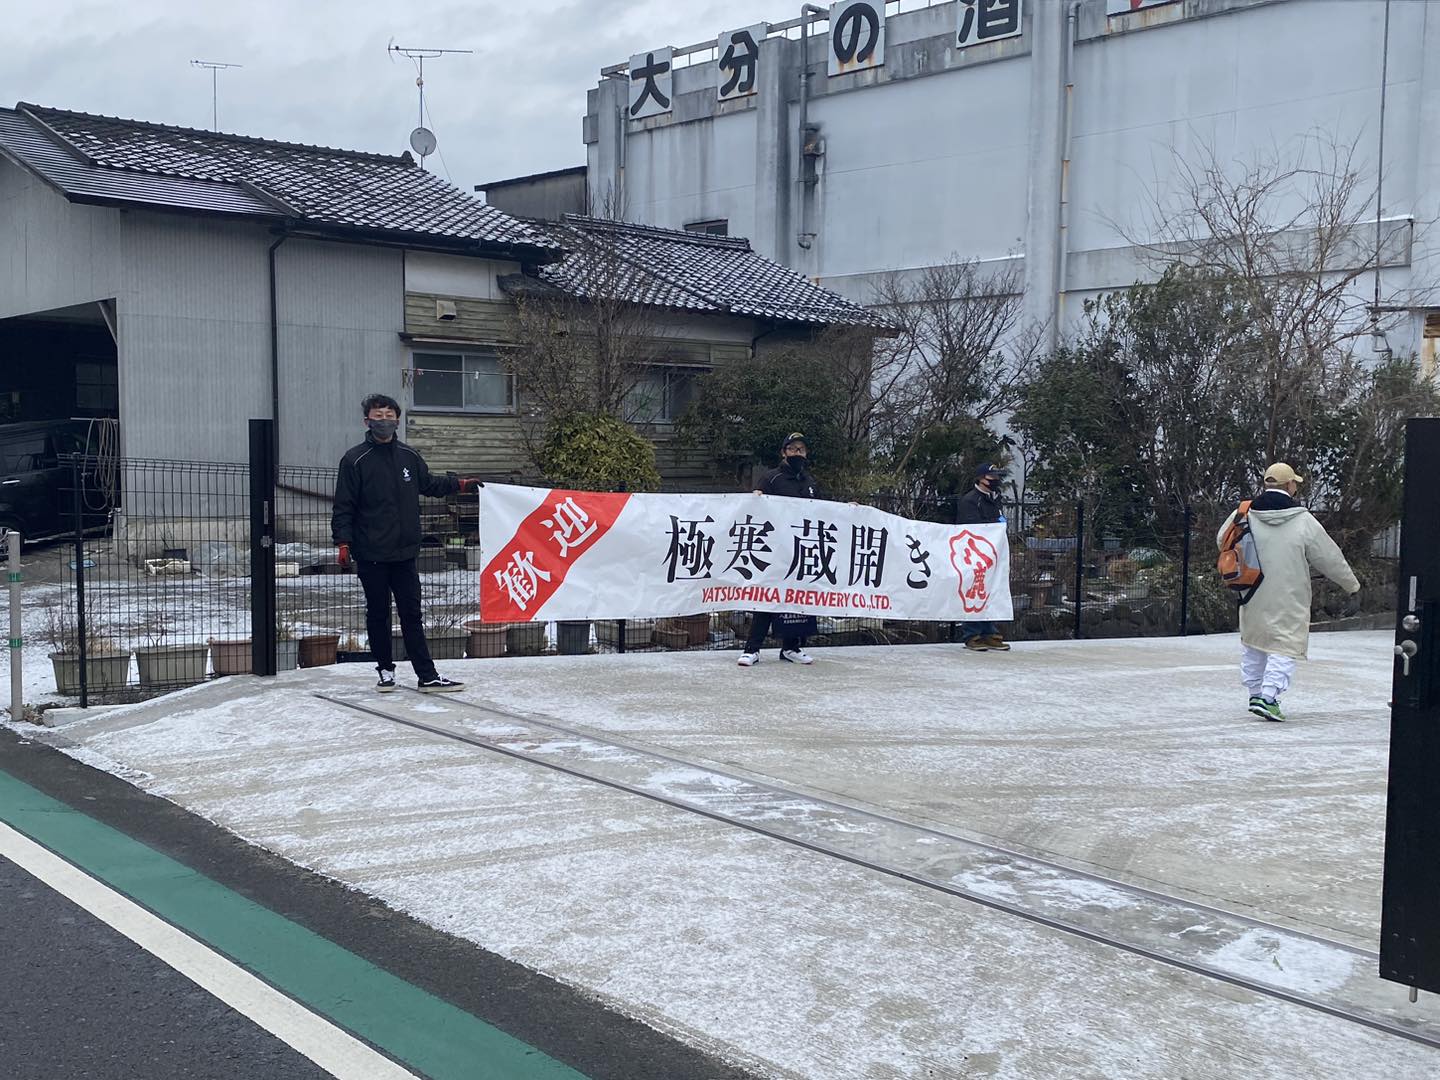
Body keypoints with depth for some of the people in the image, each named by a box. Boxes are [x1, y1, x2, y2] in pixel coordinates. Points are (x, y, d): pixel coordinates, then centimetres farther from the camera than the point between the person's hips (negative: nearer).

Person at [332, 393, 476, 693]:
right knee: (378, 614, 8)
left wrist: (457, 483, 15)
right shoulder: (355, 460, -5)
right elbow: (344, 507, -6)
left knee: (412, 614, 5)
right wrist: (343, 542, -14)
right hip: (371, 555, -3)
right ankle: (385, 670, 21)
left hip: (405, 553, 3)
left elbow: (429, 483, 26)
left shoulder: (409, 456, 8)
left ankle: (427, 675, 5)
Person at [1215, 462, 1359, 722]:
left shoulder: (1244, 514, -4)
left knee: (1252, 644, 20)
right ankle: (1268, 696, -12)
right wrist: (1351, 583, 15)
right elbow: (1329, 557, -2)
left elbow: (1223, 541, 13)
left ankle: (1255, 692, 25)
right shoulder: (1303, 521, -11)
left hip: (1252, 599, 4)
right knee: (1284, 648, 0)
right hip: (1288, 601, -4)